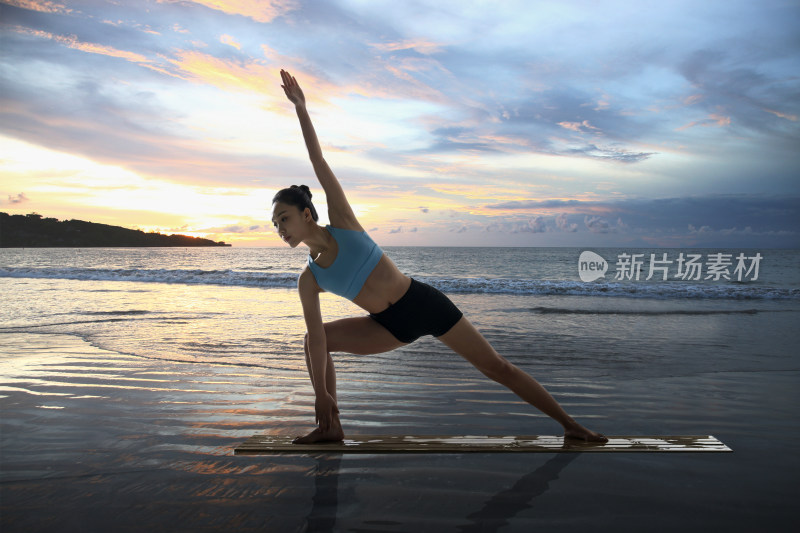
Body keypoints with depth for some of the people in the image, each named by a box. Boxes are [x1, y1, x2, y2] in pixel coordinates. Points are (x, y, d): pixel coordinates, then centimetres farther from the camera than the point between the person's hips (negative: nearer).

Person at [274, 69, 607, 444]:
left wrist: (300, 108, -11)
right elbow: (316, 336, -5)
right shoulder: (309, 279, -1)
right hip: (393, 327, 4)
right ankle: (331, 427, 3)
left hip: (424, 302, -4)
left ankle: (569, 424, 10)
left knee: (495, 365, 0)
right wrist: (321, 393, -7)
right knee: (316, 339, -5)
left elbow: (320, 164, -11)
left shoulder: (342, 222, -8)